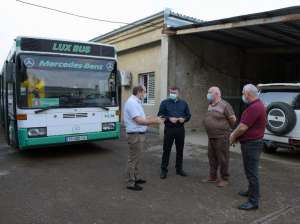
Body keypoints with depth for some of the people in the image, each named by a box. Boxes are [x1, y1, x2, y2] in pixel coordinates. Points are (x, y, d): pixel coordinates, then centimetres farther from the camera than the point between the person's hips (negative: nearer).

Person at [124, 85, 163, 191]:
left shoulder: (136, 102, 13)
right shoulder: (132, 102, -19)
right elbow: (139, 120, -23)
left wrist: (152, 118, 10)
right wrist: (153, 121, -18)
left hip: (139, 134, 11)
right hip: (135, 135, -10)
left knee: (137, 158, 19)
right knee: (133, 159, -1)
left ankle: (137, 177, 33)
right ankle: (130, 183, 9)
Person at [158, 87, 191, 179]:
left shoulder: (183, 103, 10)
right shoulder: (164, 103, 2)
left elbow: (188, 115, 12)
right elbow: (160, 115, -3)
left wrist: (184, 119, -9)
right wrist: (169, 118, -18)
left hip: (180, 129, 3)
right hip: (169, 129, -3)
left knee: (180, 150, 11)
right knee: (166, 150, 1)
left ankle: (179, 169, 25)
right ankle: (164, 170, 11)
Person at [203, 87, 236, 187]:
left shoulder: (224, 105, -15)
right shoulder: (210, 105, 10)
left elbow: (233, 119, -11)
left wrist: (227, 128, 3)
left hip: (221, 137, -8)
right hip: (211, 137, 8)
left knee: (222, 158, 3)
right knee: (212, 158, 16)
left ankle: (224, 179, 17)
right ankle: (213, 177, 29)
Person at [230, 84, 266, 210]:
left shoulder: (254, 107, -23)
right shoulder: (257, 105, 13)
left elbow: (243, 127, -24)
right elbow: (244, 125, 16)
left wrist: (233, 137, -7)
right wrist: (235, 134, 7)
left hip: (251, 144, -11)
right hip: (251, 143, 11)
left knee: (251, 172, -4)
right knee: (250, 170, 23)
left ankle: (254, 201, 5)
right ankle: (251, 191, 40)